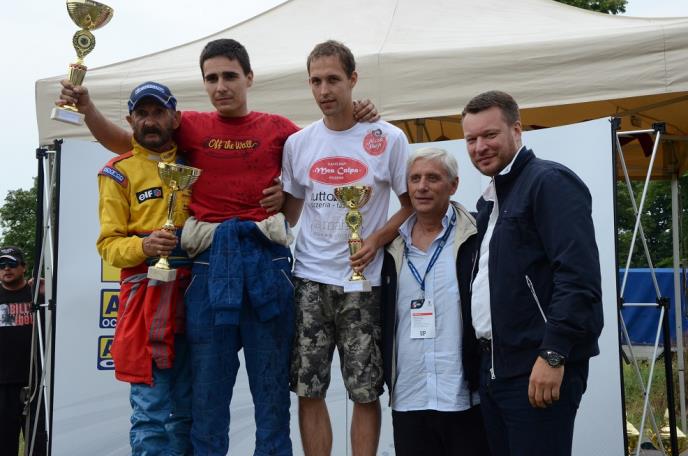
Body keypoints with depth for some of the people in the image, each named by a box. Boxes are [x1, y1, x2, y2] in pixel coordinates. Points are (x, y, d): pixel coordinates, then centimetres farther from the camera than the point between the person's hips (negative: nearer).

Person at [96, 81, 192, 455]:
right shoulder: (119, 172, 5)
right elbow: (109, 244, -2)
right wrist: (144, 246, -21)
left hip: (195, 292, 4)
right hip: (147, 294, -3)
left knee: (188, 410, 9)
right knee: (151, 411, -5)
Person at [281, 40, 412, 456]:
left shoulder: (389, 139, -2)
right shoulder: (298, 143, 7)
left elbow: (412, 204, 3)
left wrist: (377, 239, -11)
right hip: (310, 280, 3)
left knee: (366, 392, 3)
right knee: (308, 389, 4)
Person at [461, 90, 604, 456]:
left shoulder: (550, 182, -8)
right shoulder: (488, 200, 18)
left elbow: (578, 277, -18)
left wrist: (553, 355, -22)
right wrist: (487, 357, 14)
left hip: (539, 369, -8)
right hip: (494, 366, 9)